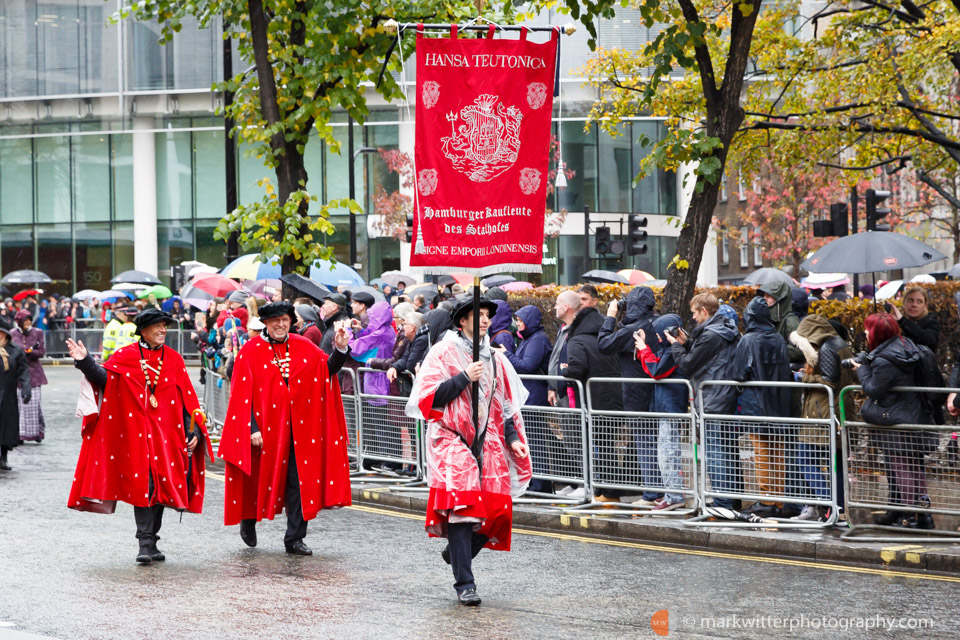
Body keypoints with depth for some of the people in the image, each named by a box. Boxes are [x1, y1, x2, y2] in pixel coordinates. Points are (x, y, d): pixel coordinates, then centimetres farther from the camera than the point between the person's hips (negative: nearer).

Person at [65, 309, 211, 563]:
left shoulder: (174, 359, 10)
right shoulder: (126, 356, 3)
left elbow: (188, 398, 9)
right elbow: (103, 377, -10)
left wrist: (194, 431, 2)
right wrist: (85, 362, -28)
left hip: (166, 434, 3)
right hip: (135, 432, -3)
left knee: (161, 485, 4)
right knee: (143, 484, -11)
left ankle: (151, 542, 14)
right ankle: (146, 543, -11)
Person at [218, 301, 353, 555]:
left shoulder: (304, 348, 8)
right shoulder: (251, 351, -2)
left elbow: (328, 369, 7)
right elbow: (242, 394, -6)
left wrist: (340, 348, -10)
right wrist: (251, 428, -13)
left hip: (300, 428, 2)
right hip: (266, 428, -2)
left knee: (299, 482, -1)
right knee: (262, 477, 7)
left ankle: (294, 539, 7)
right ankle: (248, 519, 35)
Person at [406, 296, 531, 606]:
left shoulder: (494, 359, 18)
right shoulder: (444, 352, 2)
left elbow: (506, 404, 21)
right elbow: (429, 398, -7)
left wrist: (513, 438, 8)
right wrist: (464, 378, -14)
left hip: (487, 443, 5)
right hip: (452, 441, -5)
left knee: (498, 510, -5)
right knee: (461, 507, -14)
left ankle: (457, 551, 24)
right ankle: (465, 585, -10)